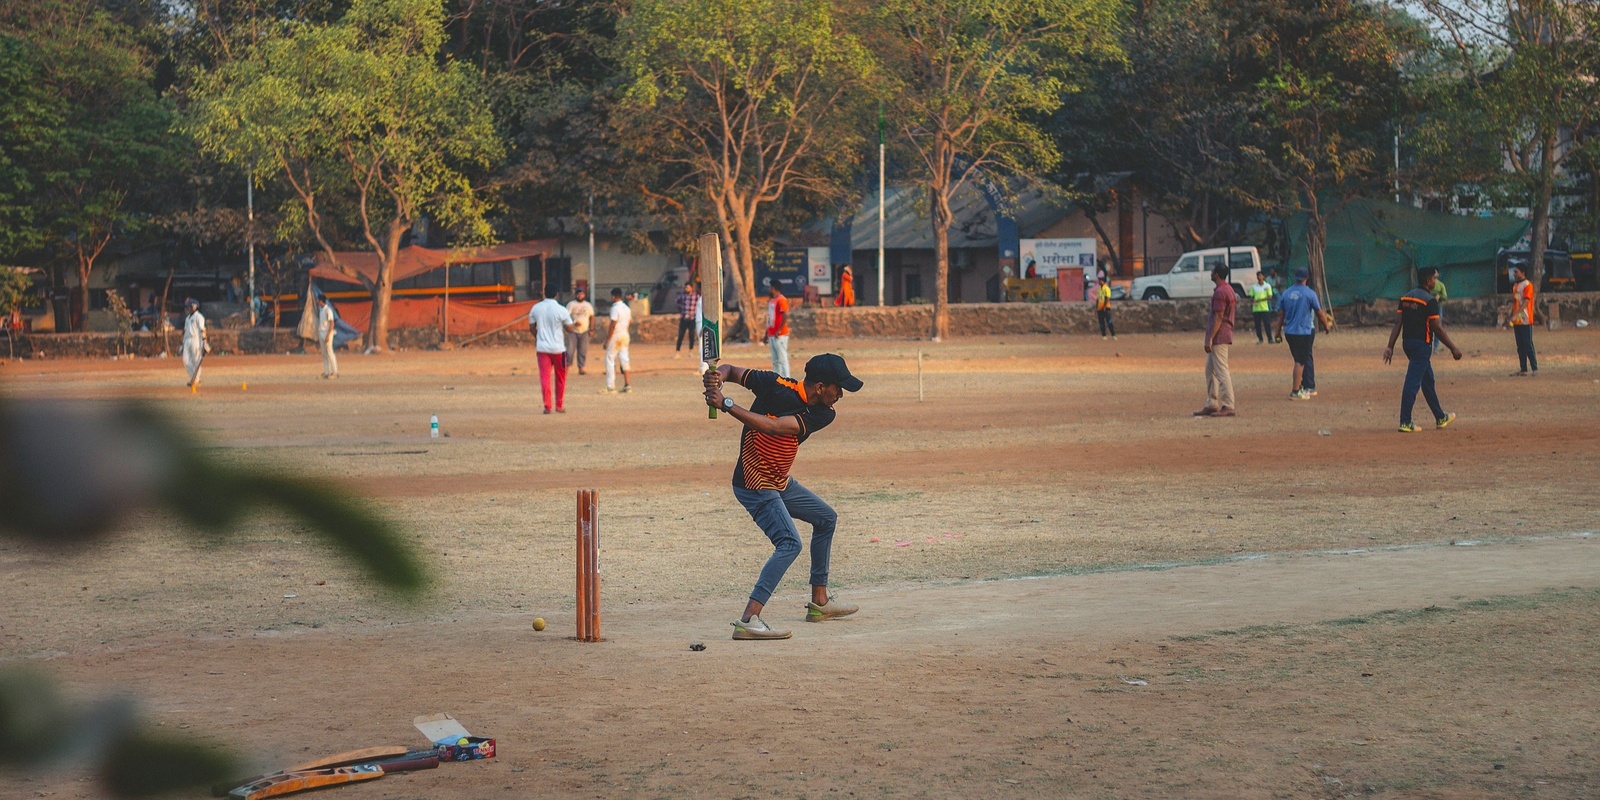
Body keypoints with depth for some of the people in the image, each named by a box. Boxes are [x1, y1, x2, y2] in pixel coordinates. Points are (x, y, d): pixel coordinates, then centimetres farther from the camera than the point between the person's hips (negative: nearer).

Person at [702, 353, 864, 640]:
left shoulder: (822, 415, -6)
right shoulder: (775, 385, -19)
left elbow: (772, 427, -22)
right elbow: (731, 369, -6)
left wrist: (726, 404, -33)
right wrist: (717, 377, -30)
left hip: (782, 483, 8)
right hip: (755, 486, -8)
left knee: (826, 518, 21)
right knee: (790, 543, -23)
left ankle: (819, 601, 33)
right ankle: (749, 620, -32)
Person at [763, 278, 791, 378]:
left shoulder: (781, 300, -11)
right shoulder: (771, 300, 17)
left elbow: (785, 316, -22)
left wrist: (779, 331, -22)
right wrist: (767, 334, 21)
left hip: (780, 335, -10)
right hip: (771, 335, 10)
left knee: (782, 359, -9)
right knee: (775, 361, 11)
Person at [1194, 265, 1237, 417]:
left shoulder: (1220, 292, -16)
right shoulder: (1229, 290, 16)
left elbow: (1218, 318, -20)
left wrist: (1210, 339, -20)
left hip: (1218, 336, -11)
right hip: (1221, 338, 11)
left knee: (1221, 371, -8)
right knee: (1210, 370, 15)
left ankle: (1228, 406, -7)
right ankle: (1211, 405, 18)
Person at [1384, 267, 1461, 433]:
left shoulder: (1406, 297, 8)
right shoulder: (1430, 300, -14)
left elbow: (1398, 323, 5)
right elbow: (1437, 328, -15)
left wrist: (1390, 346, 3)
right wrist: (1453, 348, -9)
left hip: (1408, 343, 8)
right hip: (1422, 344, -8)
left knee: (1428, 380, 19)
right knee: (1413, 382, -9)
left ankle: (1440, 417, 31)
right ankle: (1405, 422, -11)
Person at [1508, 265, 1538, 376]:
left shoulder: (1527, 285, -9)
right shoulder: (1515, 286, 17)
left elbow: (1525, 302, -19)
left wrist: (1515, 314, -28)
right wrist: (1511, 318, 17)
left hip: (1525, 321, -8)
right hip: (1517, 321, 8)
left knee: (1528, 344, -8)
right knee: (1520, 346, 8)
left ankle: (1534, 368, -5)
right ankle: (1523, 369, 10)